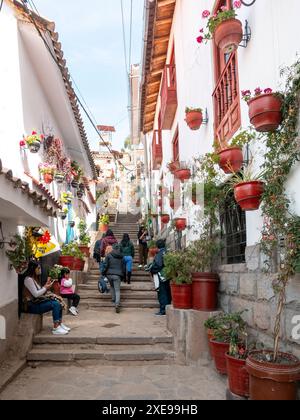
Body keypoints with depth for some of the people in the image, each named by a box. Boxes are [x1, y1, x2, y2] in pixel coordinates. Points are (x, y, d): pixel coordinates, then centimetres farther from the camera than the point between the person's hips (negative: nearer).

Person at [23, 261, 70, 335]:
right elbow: (36, 294, -19)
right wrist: (45, 287, -9)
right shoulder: (28, 279, -14)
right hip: (32, 305, -10)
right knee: (55, 304, -23)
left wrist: (46, 286, 3)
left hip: (37, 302, 10)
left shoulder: (35, 279, 16)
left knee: (59, 302, -2)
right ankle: (55, 328, -20)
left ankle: (60, 324, 2)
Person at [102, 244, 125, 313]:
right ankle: (117, 304, -17)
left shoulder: (109, 255, 0)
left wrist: (103, 273, 7)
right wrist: (122, 276, 24)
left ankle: (113, 299, 23)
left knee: (112, 287, 26)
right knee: (117, 290, -2)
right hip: (117, 275, 0)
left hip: (109, 274, 0)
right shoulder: (121, 257, 9)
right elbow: (123, 267, 15)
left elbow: (105, 265, -4)